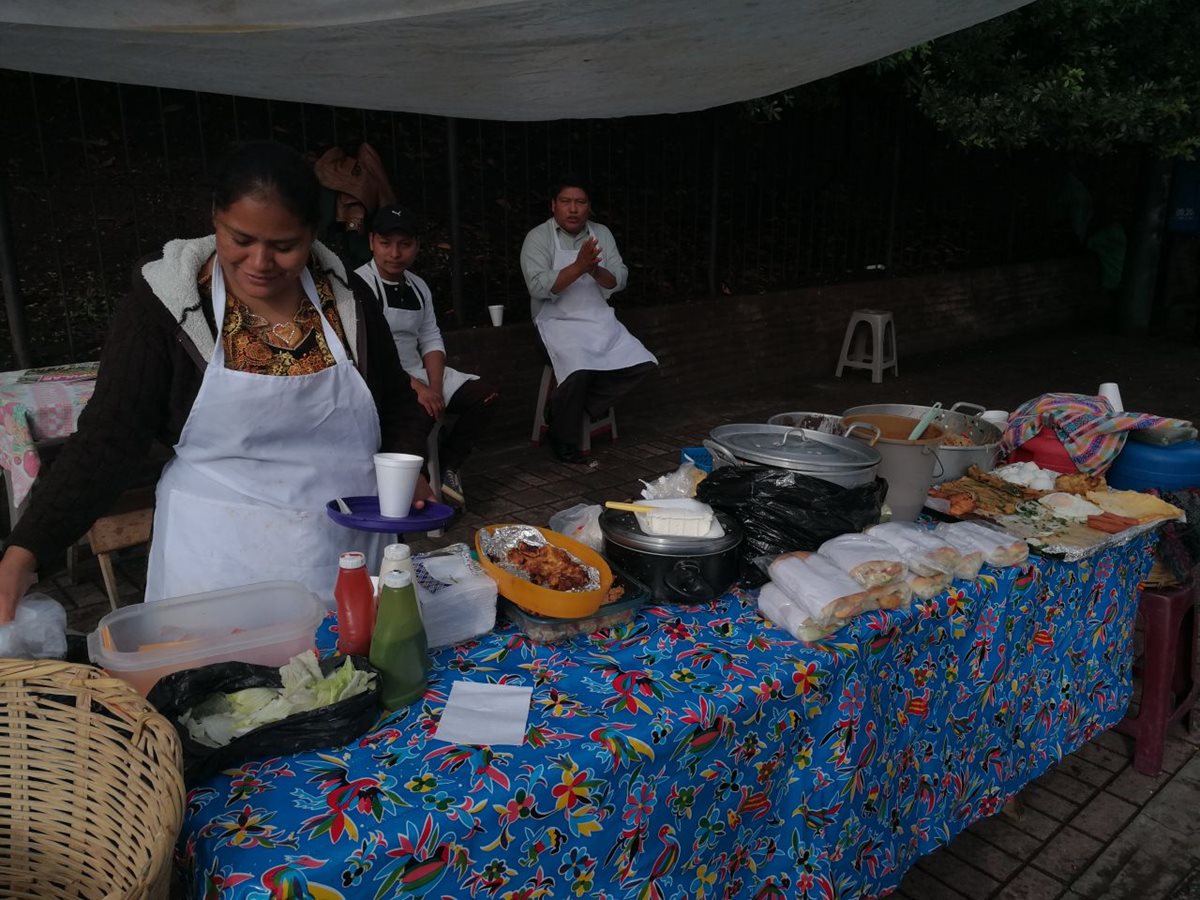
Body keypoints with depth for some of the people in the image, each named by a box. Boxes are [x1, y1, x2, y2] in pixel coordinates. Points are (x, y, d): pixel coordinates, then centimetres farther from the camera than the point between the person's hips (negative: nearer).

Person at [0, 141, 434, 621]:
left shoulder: (347, 297, -1)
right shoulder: (164, 305, -8)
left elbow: (399, 407, 11)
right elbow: (106, 439, -10)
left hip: (348, 554, 2)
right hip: (219, 561, -1)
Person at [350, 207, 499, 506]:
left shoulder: (418, 286, 12)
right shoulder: (359, 285, -12)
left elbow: (431, 340, 10)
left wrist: (435, 387, -7)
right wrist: (415, 388, -22)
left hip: (418, 372, 8)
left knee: (484, 395, -3)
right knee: (420, 412, -36)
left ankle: (448, 467, 4)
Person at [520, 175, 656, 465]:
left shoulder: (601, 234, 8)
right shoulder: (538, 238, -6)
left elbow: (619, 281, 2)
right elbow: (538, 287, -19)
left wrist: (595, 270, -19)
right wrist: (578, 266, -27)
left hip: (600, 319, 6)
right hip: (558, 321, -6)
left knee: (642, 363, -11)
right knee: (579, 371, -32)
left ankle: (573, 405, 1)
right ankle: (563, 441, -8)